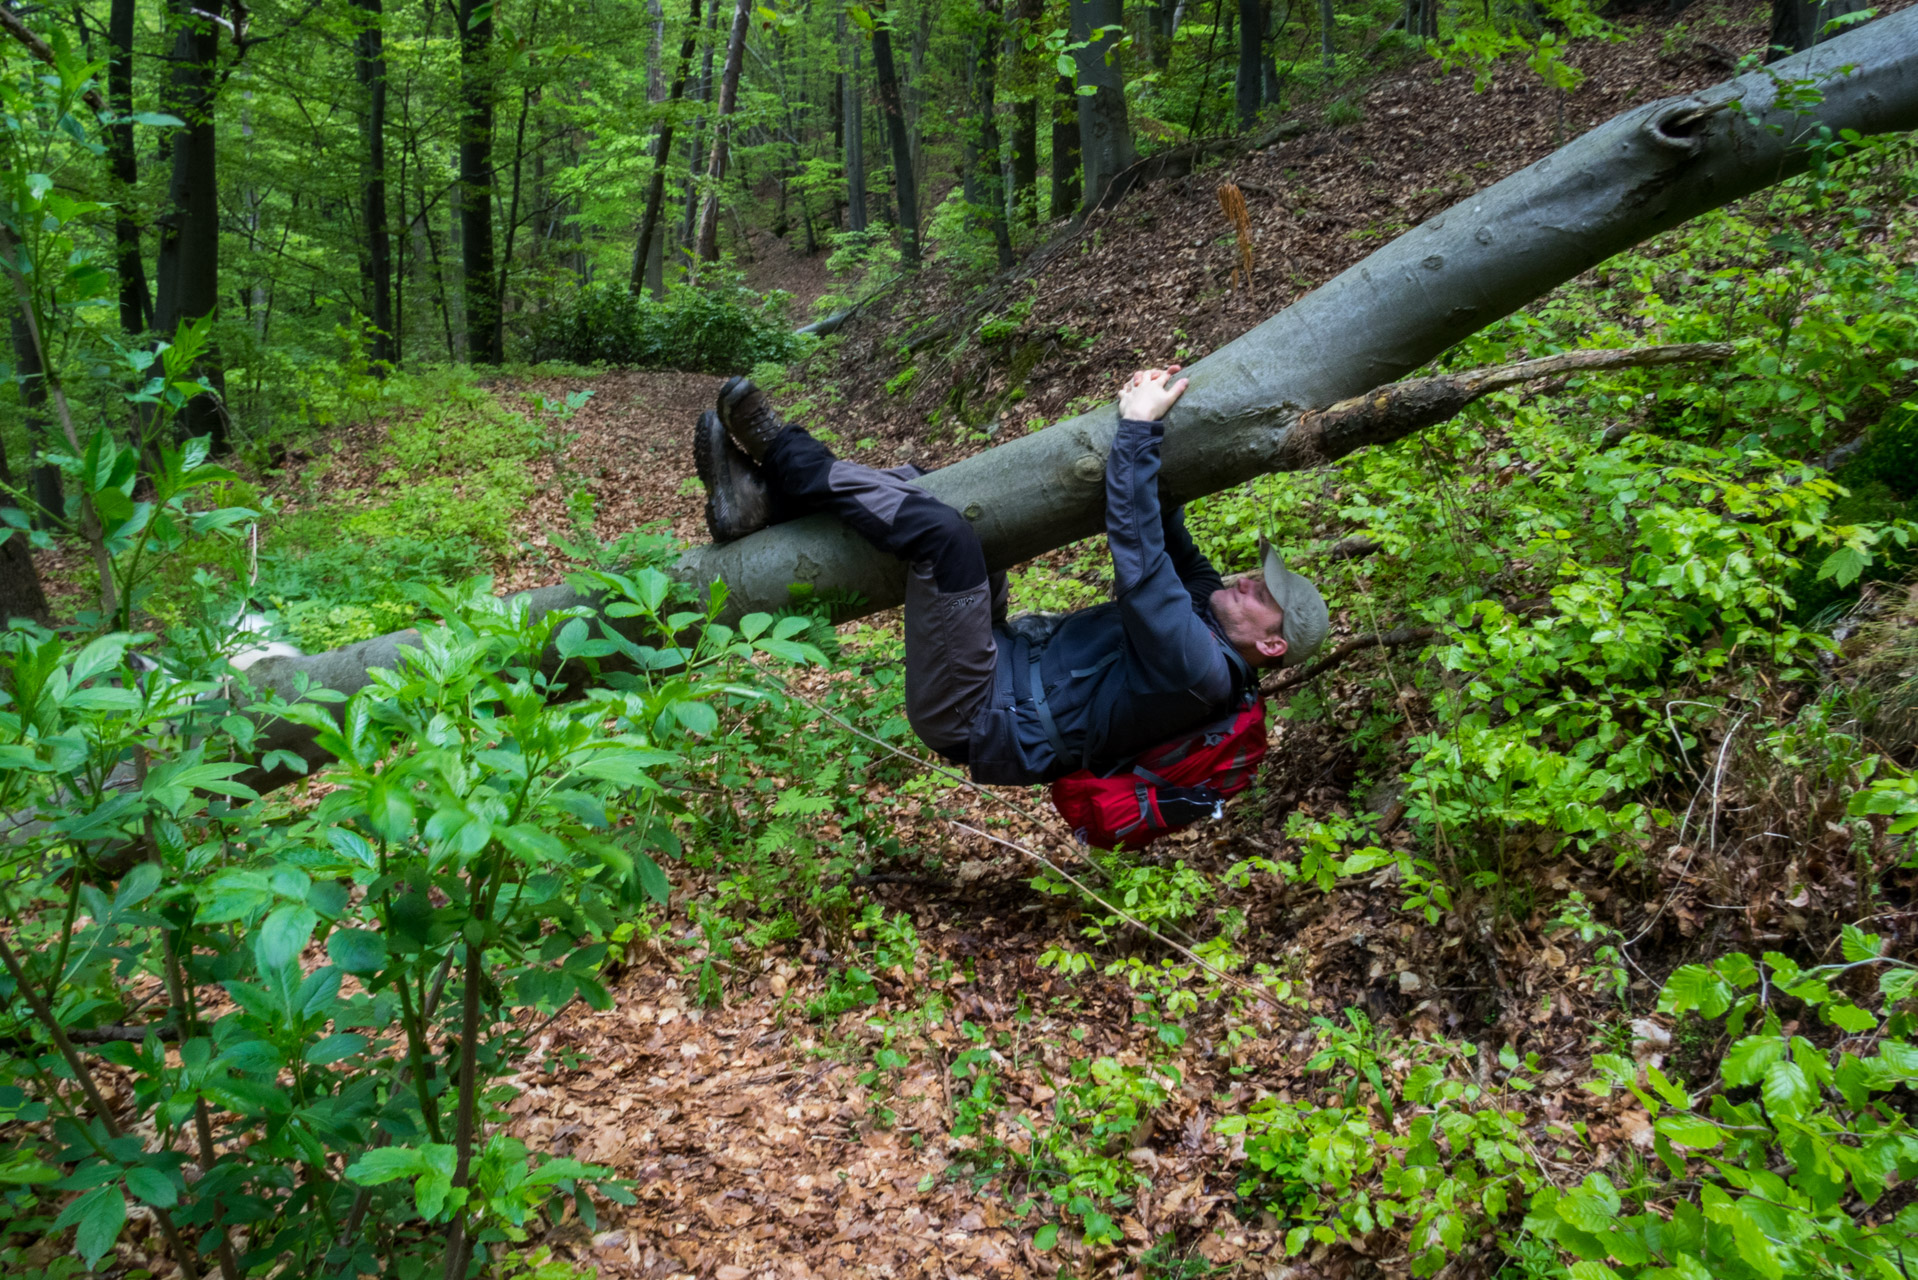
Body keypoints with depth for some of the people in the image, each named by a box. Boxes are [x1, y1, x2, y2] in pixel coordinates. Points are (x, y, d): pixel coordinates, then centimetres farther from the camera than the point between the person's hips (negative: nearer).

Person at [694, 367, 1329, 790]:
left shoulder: (1199, 671, -20)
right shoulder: (1207, 605, 8)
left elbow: (1140, 563, -29)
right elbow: (1165, 542, 15)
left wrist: (1139, 428, -26)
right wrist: (1149, 425, 0)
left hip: (974, 717, -10)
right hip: (1007, 659, 10)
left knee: (942, 531, -29)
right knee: (926, 489, 10)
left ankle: (782, 451, -11)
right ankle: (761, 500, -1)